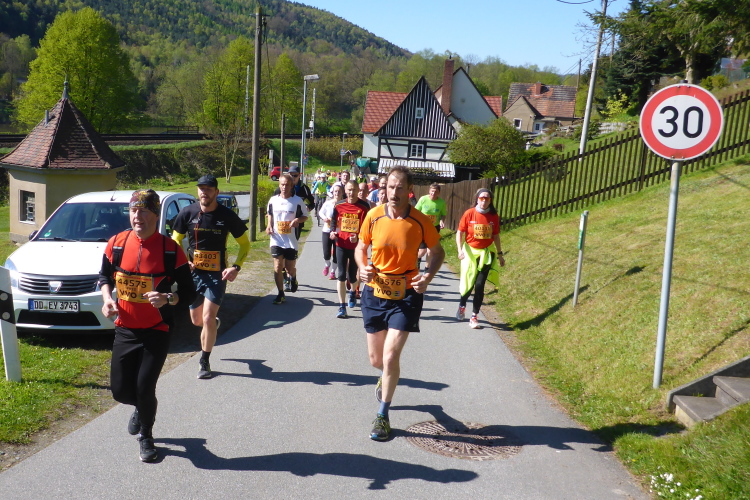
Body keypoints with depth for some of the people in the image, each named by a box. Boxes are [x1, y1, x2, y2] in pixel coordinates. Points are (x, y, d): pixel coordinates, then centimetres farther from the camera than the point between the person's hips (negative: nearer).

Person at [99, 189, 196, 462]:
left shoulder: (171, 250, -13)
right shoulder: (116, 244, -4)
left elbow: (188, 292, -6)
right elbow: (104, 277, 12)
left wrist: (168, 298, -26)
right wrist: (107, 299, -7)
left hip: (157, 331, -3)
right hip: (125, 329, 3)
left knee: (144, 388, -8)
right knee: (120, 390, 5)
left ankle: (146, 435, 22)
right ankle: (142, 408, 43)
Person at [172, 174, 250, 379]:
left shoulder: (227, 216, -8)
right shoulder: (187, 213, -3)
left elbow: (245, 243, 2)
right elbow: (175, 242, 8)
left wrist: (236, 267, -12)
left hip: (218, 275, -3)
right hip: (194, 273, 3)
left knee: (208, 318, -12)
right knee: (197, 320, 12)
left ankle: (204, 362, 4)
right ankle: (215, 323, 48)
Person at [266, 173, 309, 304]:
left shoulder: (298, 201, -5)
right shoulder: (273, 200, 3)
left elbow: (305, 216, 4)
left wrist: (297, 220, -17)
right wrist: (269, 225, 3)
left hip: (292, 240, -2)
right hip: (276, 239, 2)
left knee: (290, 269, 6)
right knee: (277, 268, -3)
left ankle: (293, 279, 43)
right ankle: (281, 294, 10)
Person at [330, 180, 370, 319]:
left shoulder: (364, 207, -6)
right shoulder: (339, 205, 1)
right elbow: (334, 221, 12)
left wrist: (358, 237, -21)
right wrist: (333, 232, -8)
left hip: (356, 246, -1)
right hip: (341, 245, 2)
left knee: (352, 276, 6)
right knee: (341, 275, -2)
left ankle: (353, 292, 43)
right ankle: (342, 307, 4)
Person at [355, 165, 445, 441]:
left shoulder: (421, 221, -10)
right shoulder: (373, 216, -6)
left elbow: (438, 252, 5)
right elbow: (361, 247, 8)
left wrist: (429, 276, -14)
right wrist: (363, 267, -14)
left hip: (406, 296, -2)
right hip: (375, 293, 3)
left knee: (390, 355, -11)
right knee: (376, 359, 12)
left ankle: (383, 416, 10)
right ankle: (388, 375, 51)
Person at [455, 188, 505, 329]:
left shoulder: (494, 216, 0)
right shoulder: (469, 213, -8)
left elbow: (496, 236, 9)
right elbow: (459, 233, -4)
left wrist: (499, 254, 11)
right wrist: (460, 250, -15)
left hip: (486, 254, 1)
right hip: (470, 252, -1)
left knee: (479, 285, -4)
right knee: (468, 283, 5)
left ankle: (474, 316, 5)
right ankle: (462, 306, 36)